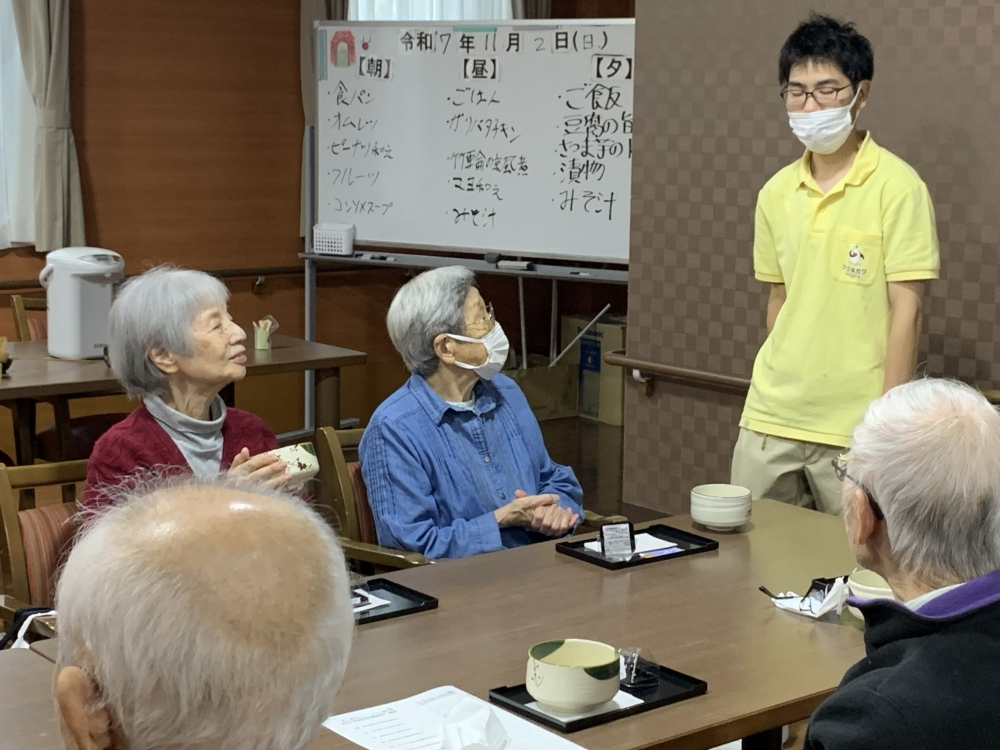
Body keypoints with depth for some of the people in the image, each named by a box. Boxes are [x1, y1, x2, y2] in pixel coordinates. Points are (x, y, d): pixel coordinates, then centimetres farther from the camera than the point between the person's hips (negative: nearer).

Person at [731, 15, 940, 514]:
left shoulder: (896, 186, -9)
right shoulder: (776, 192, 7)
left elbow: (906, 310, -10)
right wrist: (778, 384, 15)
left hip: (854, 431, -5)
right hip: (769, 420, 5)